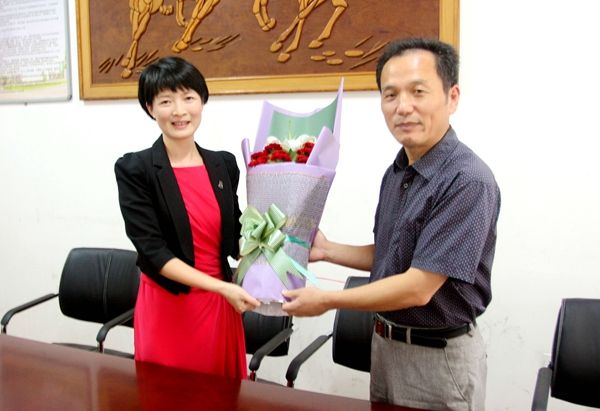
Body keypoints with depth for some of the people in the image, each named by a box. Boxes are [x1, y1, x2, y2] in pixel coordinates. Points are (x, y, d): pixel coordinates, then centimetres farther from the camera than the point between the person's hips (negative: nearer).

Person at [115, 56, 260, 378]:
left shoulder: (224, 164, 4)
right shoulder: (135, 169, -10)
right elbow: (152, 251, -15)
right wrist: (222, 287, -22)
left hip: (220, 304, 4)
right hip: (167, 306, -4)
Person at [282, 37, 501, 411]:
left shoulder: (468, 182, -24)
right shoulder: (396, 173, 3)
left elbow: (418, 288, -26)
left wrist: (326, 301, -17)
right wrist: (327, 250, 3)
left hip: (439, 355, -7)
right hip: (386, 343, 8)